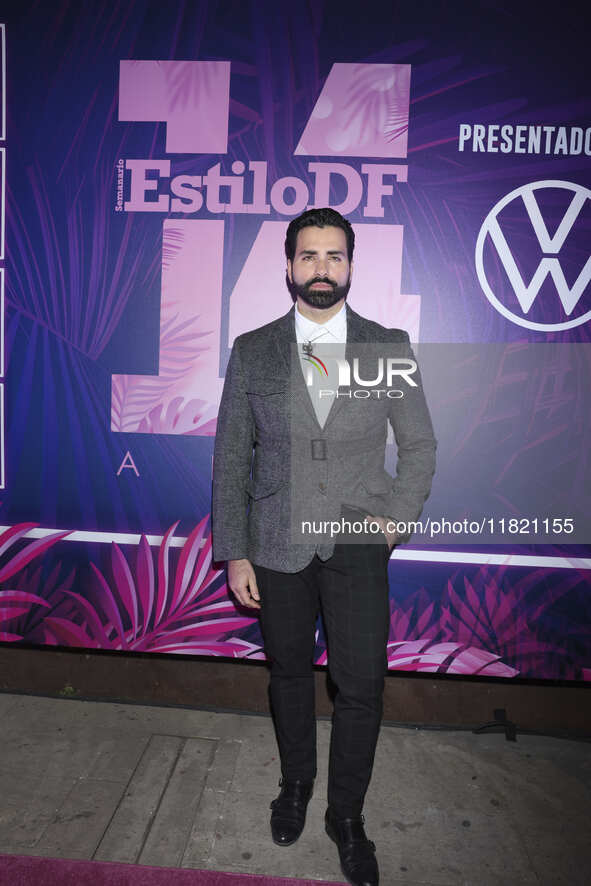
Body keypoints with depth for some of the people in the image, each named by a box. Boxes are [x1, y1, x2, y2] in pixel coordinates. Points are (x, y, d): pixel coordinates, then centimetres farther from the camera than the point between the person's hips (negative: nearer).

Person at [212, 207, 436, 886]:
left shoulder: (391, 347, 1)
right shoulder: (251, 352, 1)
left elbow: (419, 444, 7)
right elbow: (231, 457, 2)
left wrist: (396, 516, -6)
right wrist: (234, 553, -1)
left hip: (358, 544, 0)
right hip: (278, 546, 1)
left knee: (361, 686, 2)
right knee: (289, 672, 17)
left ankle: (346, 816, 30)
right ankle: (295, 783, 45)